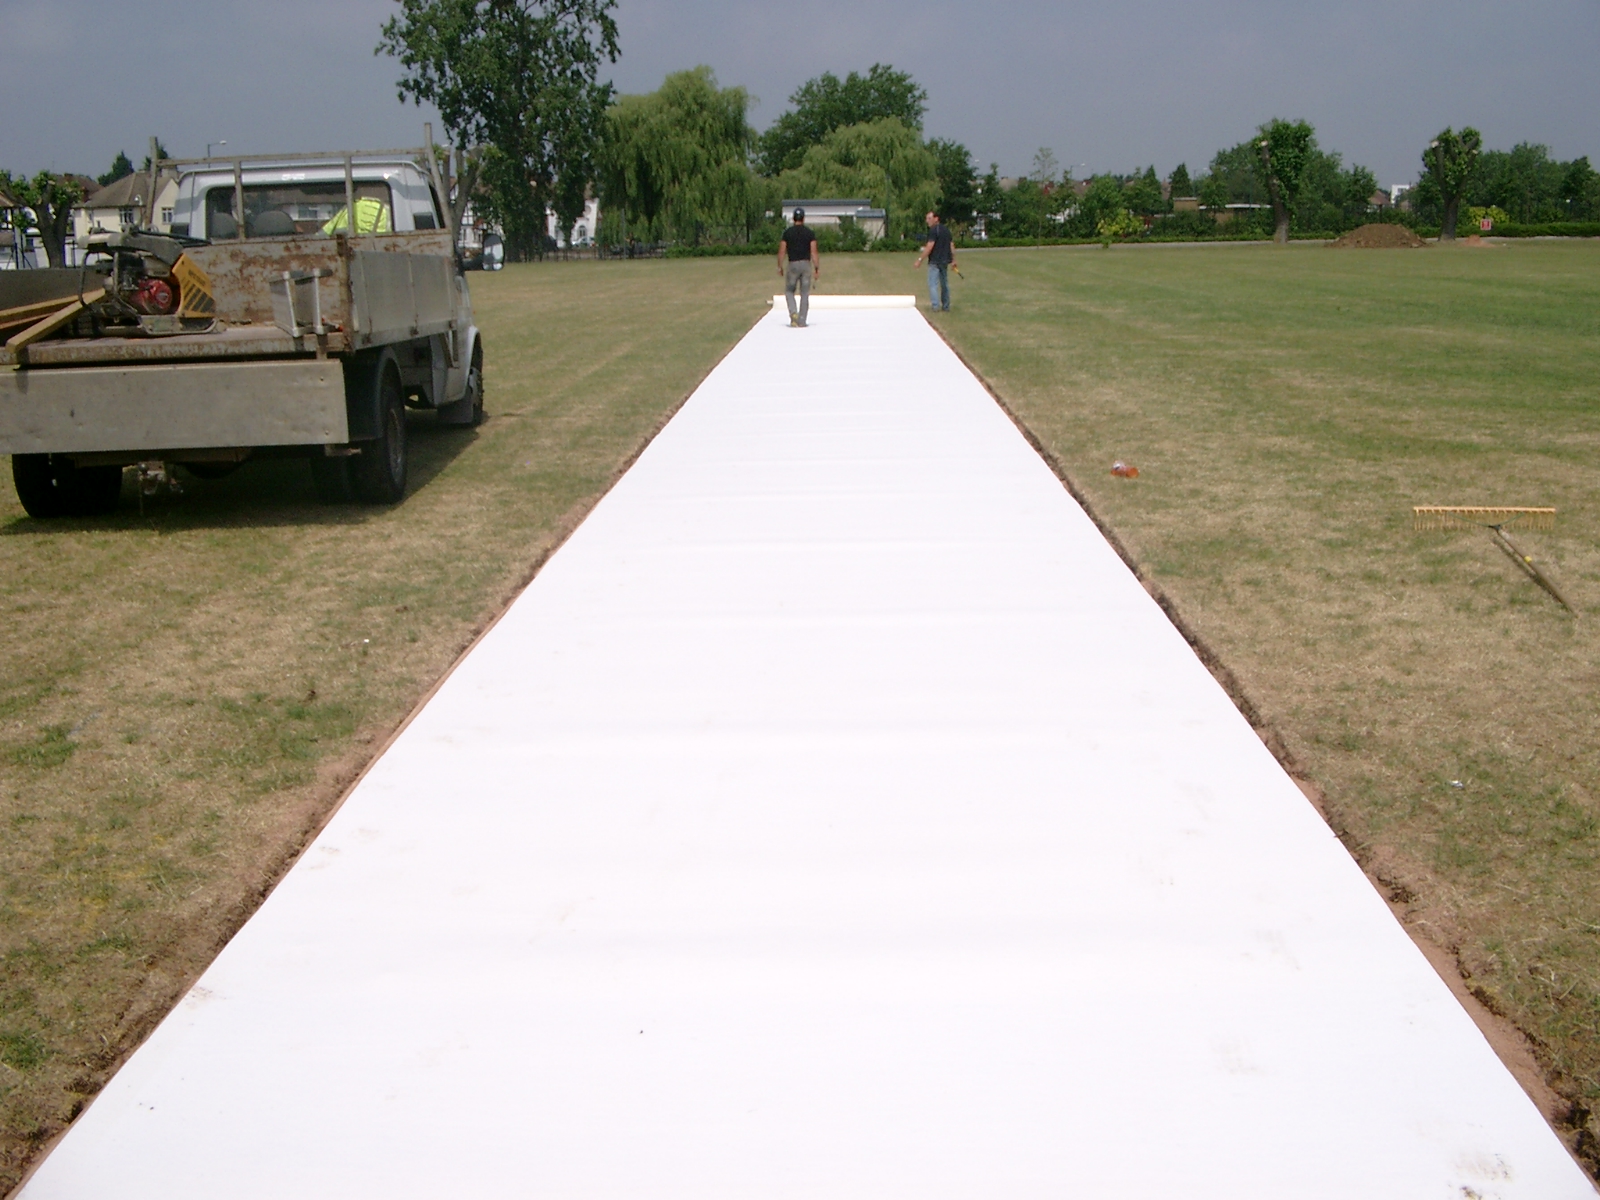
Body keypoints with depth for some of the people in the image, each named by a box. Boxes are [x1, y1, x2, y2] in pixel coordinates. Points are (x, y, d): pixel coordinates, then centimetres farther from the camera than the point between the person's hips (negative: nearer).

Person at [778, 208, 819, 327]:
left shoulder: (787, 232, 0)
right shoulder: (810, 233, 0)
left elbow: (782, 251, -1)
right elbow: (814, 252, -4)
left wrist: (780, 267, 9)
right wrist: (817, 269, -1)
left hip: (792, 265, 0)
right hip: (806, 264, 1)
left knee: (789, 291, 14)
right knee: (805, 294, 6)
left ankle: (793, 313, -10)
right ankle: (802, 321, 4)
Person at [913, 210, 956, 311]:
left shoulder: (934, 230, -13)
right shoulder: (946, 230, 13)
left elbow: (930, 247, -20)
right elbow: (951, 245, 15)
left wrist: (920, 259, -17)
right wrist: (953, 260, 19)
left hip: (935, 262, -8)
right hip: (945, 261, 8)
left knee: (933, 284, -7)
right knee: (944, 284, 14)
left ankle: (935, 306, -16)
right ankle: (946, 306, 19)